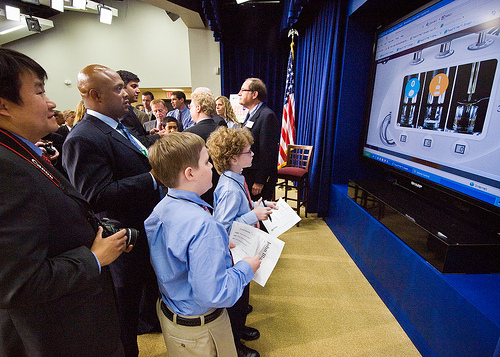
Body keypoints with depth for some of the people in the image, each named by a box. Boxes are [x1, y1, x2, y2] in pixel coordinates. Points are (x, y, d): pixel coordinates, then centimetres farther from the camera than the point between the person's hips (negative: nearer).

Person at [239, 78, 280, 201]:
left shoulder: (267, 116, -17)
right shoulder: (251, 114, 15)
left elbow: (268, 153, -21)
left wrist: (260, 182, -21)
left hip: (259, 178, -9)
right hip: (247, 175, 9)